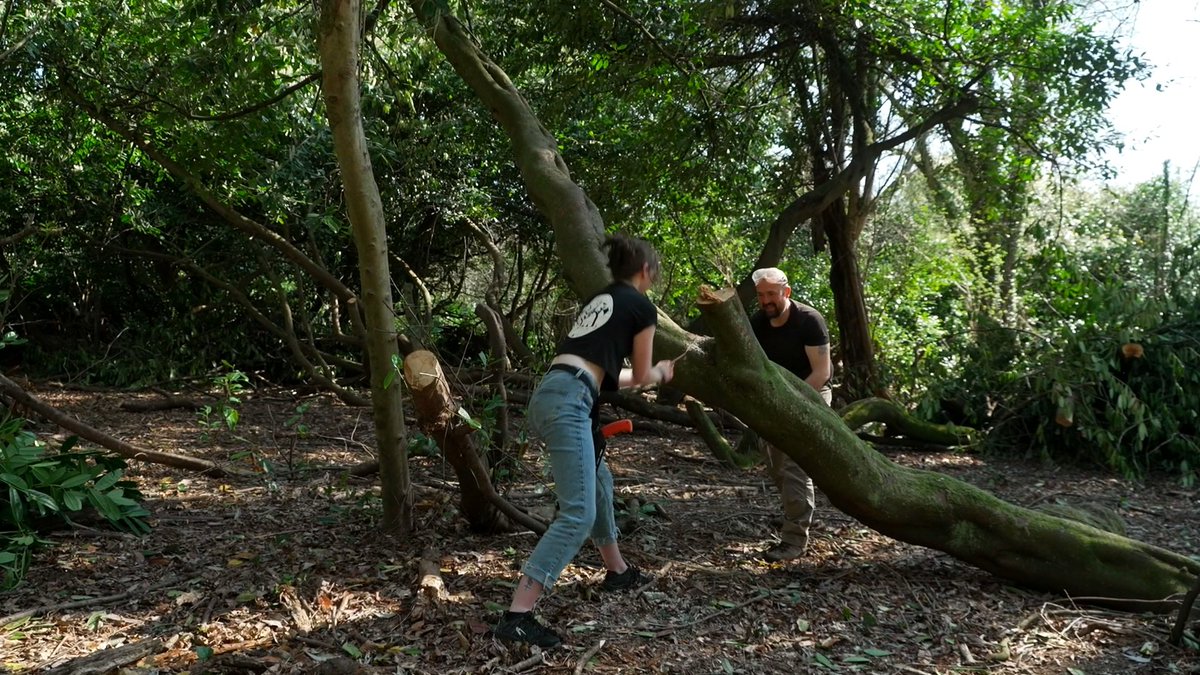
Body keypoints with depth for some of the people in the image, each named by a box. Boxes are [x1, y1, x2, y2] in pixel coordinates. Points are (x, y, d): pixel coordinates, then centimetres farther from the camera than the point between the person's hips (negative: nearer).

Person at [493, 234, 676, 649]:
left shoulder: (601, 299, 26)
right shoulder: (642, 307, 4)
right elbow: (641, 376, 13)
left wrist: (648, 375, 48)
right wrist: (661, 372, 36)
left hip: (551, 394, 9)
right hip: (568, 401, -9)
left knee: (599, 479, 27)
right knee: (578, 513, -12)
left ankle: (617, 571, 43)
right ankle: (516, 616, -17)